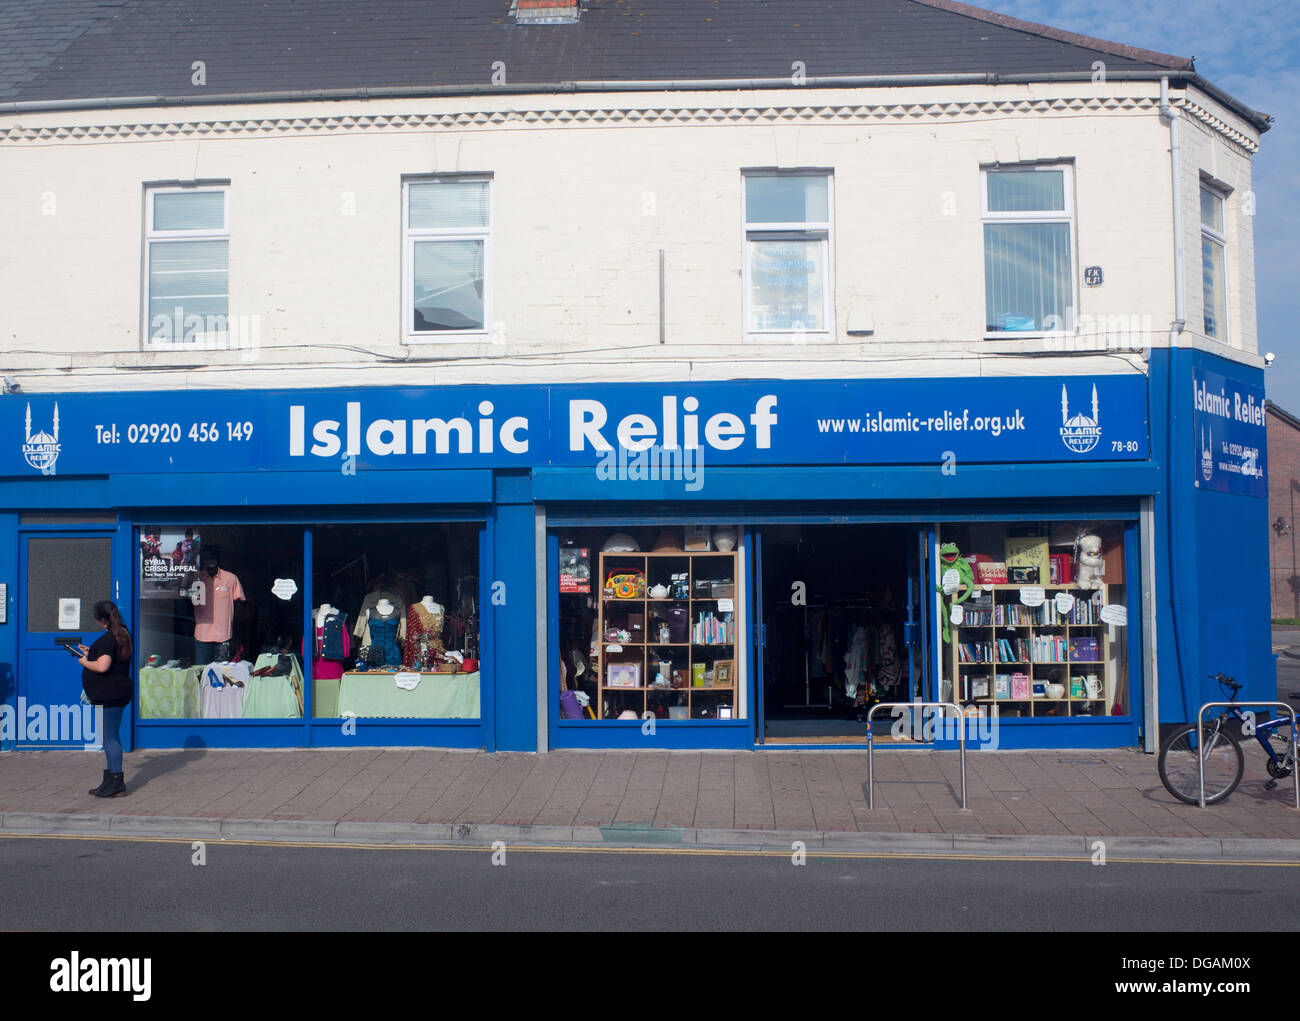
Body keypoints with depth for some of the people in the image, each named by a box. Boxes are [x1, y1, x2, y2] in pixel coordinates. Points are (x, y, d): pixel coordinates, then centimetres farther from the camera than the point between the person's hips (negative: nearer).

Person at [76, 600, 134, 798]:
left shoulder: (107, 639, -18)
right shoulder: (122, 635, 13)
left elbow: (102, 666, -26)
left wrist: (85, 662, -8)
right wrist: (90, 653, 22)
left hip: (109, 695, -10)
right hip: (117, 693, 10)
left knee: (109, 737, -6)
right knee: (111, 737, 15)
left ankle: (116, 781, -4)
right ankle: (112, 780, 21)